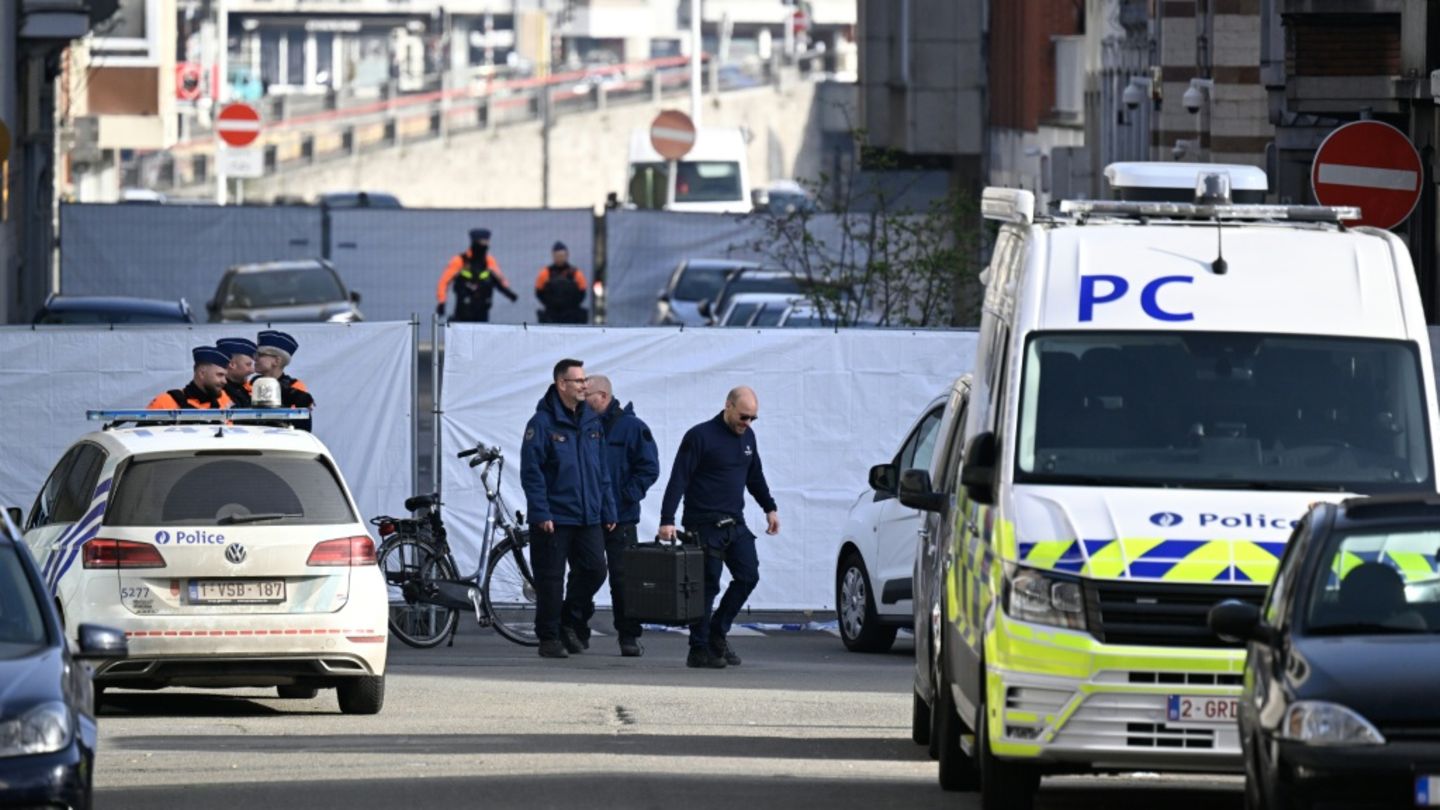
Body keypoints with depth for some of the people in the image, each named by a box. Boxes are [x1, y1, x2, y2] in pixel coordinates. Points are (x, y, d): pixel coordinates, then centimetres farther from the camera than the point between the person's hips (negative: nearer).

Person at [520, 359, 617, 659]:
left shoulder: (592, 423, 11)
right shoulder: (543, 423, -8)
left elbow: (601, 471, 17)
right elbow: (531, 472, -10)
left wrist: (608, 510, 13)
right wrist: (541, 513, -16)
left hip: (588, 517, 5)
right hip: (553, 519, -5)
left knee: (594, 570, -1)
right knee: (550, 578, 0)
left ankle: (570, 623, 19)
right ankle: (549, 637, 9)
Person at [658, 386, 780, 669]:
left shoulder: (746, 437, 13)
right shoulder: (700, 436, -10)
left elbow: (755, 477, 27)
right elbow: (679, 480, -13)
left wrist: (770, 508, 22)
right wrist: (667, 520, -20)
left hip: (735, 525, 7)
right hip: (704, 526, -7)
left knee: (748, 576, -2)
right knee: (707, 586, -6)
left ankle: (717, 634, 12)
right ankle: (699, 649, 1)